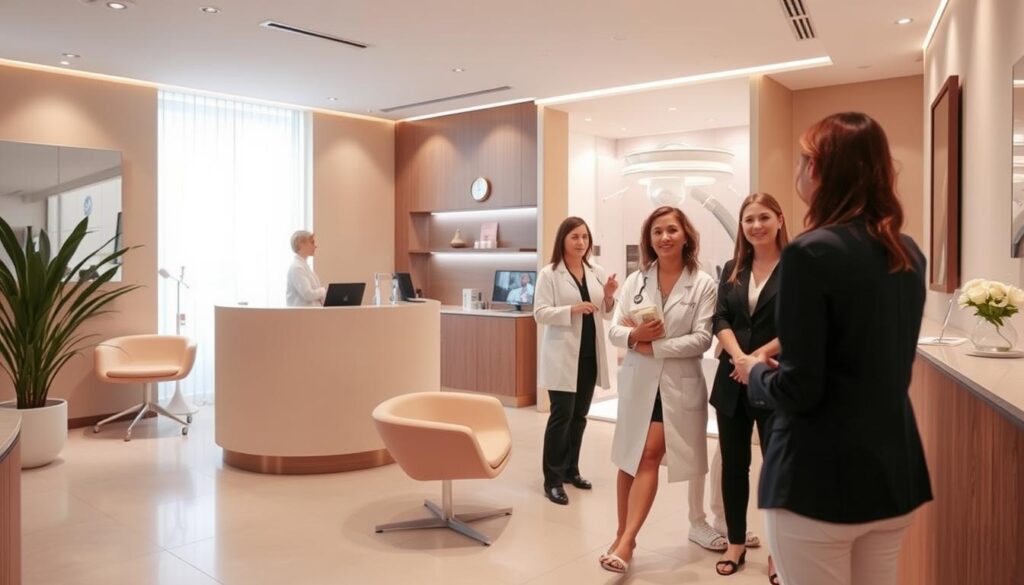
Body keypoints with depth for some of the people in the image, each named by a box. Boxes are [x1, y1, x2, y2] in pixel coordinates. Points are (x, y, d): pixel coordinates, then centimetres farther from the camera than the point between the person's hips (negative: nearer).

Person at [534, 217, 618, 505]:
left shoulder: (597, 272, 9)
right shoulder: (549, 273, -6)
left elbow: (604, 314, 13)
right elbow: (540, 313, -13)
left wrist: (609, 297, -8)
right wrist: (573, 309, -25)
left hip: (589, 355, 6)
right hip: (563, 355, -6)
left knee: (579, 416, 13)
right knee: (561, 416, -7)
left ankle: (571, 469, 27)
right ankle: (553, 479, 3)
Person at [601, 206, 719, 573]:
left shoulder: (702, 284, -5)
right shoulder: (635, 281, 5)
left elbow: (702, 338, -12)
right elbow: (614, 330, 2)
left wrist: (654, 347, -15)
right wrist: (634, 335, -19)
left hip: (679, 382, -3)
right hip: (638, 381, 4)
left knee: (649, 456, -6)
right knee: (629, 459, 9)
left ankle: (626, 541, -1)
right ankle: (624, 535, 21)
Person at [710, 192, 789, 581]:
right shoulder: (732, 270, 10)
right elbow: (720, 320, 1)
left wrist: (761, 357, -16)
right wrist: (739, 357, -16)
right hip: (732, 381, 4)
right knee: (733, 464, 11)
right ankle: (736, 544, 25)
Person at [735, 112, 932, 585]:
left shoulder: (811, 252, -18)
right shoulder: (909, 255, 6)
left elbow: (798, 391, -20)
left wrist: (756, 372, 0)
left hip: (820, 479, -7)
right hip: (894, 471, 8)